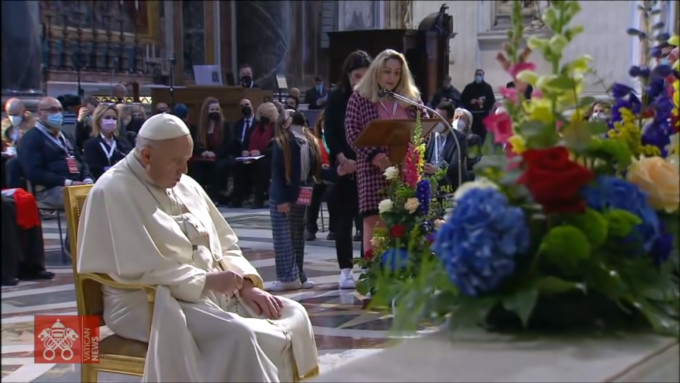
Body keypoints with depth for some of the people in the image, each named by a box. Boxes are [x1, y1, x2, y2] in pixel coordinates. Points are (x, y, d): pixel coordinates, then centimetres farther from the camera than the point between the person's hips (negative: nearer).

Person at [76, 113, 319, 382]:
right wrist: (206, 280, -18)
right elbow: (139, 270, -19)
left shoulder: (186, 186, 13)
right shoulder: (113, 192, -11)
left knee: (293, 315, -9)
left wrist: (246, 284, -3)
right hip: (152, 302, -8)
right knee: (239, 337, -31)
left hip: (215, 292, 8)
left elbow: (225, 245, 16)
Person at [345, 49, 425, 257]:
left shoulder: (411, 98, 14)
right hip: (374, 169, -3)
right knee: (374, 220, -5)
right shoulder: (360, 98, 4)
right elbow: (352, 133, -3)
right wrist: (375, 156, -16)